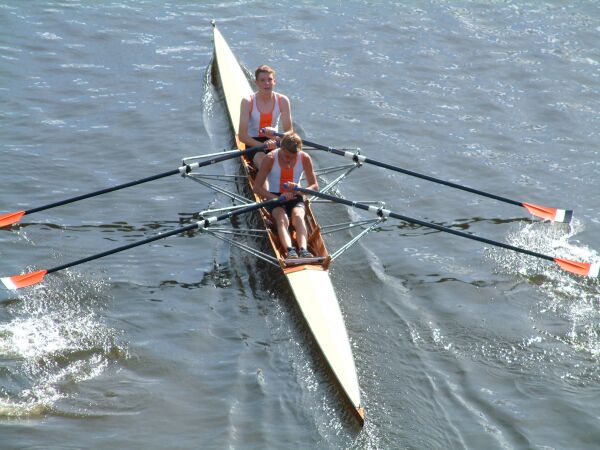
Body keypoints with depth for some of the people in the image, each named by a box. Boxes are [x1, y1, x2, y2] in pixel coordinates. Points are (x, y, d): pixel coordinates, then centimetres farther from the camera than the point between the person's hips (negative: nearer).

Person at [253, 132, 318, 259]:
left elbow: (315, 187, -3)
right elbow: (257, 187, -12)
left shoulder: (304, 158, -7)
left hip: (295, 198, 1)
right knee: (282, 219, -33)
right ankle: (290, 250, -55)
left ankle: (303, 249, -53)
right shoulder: (270, 158, -13)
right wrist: (277, 198, -25)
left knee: (298, 216, -32)